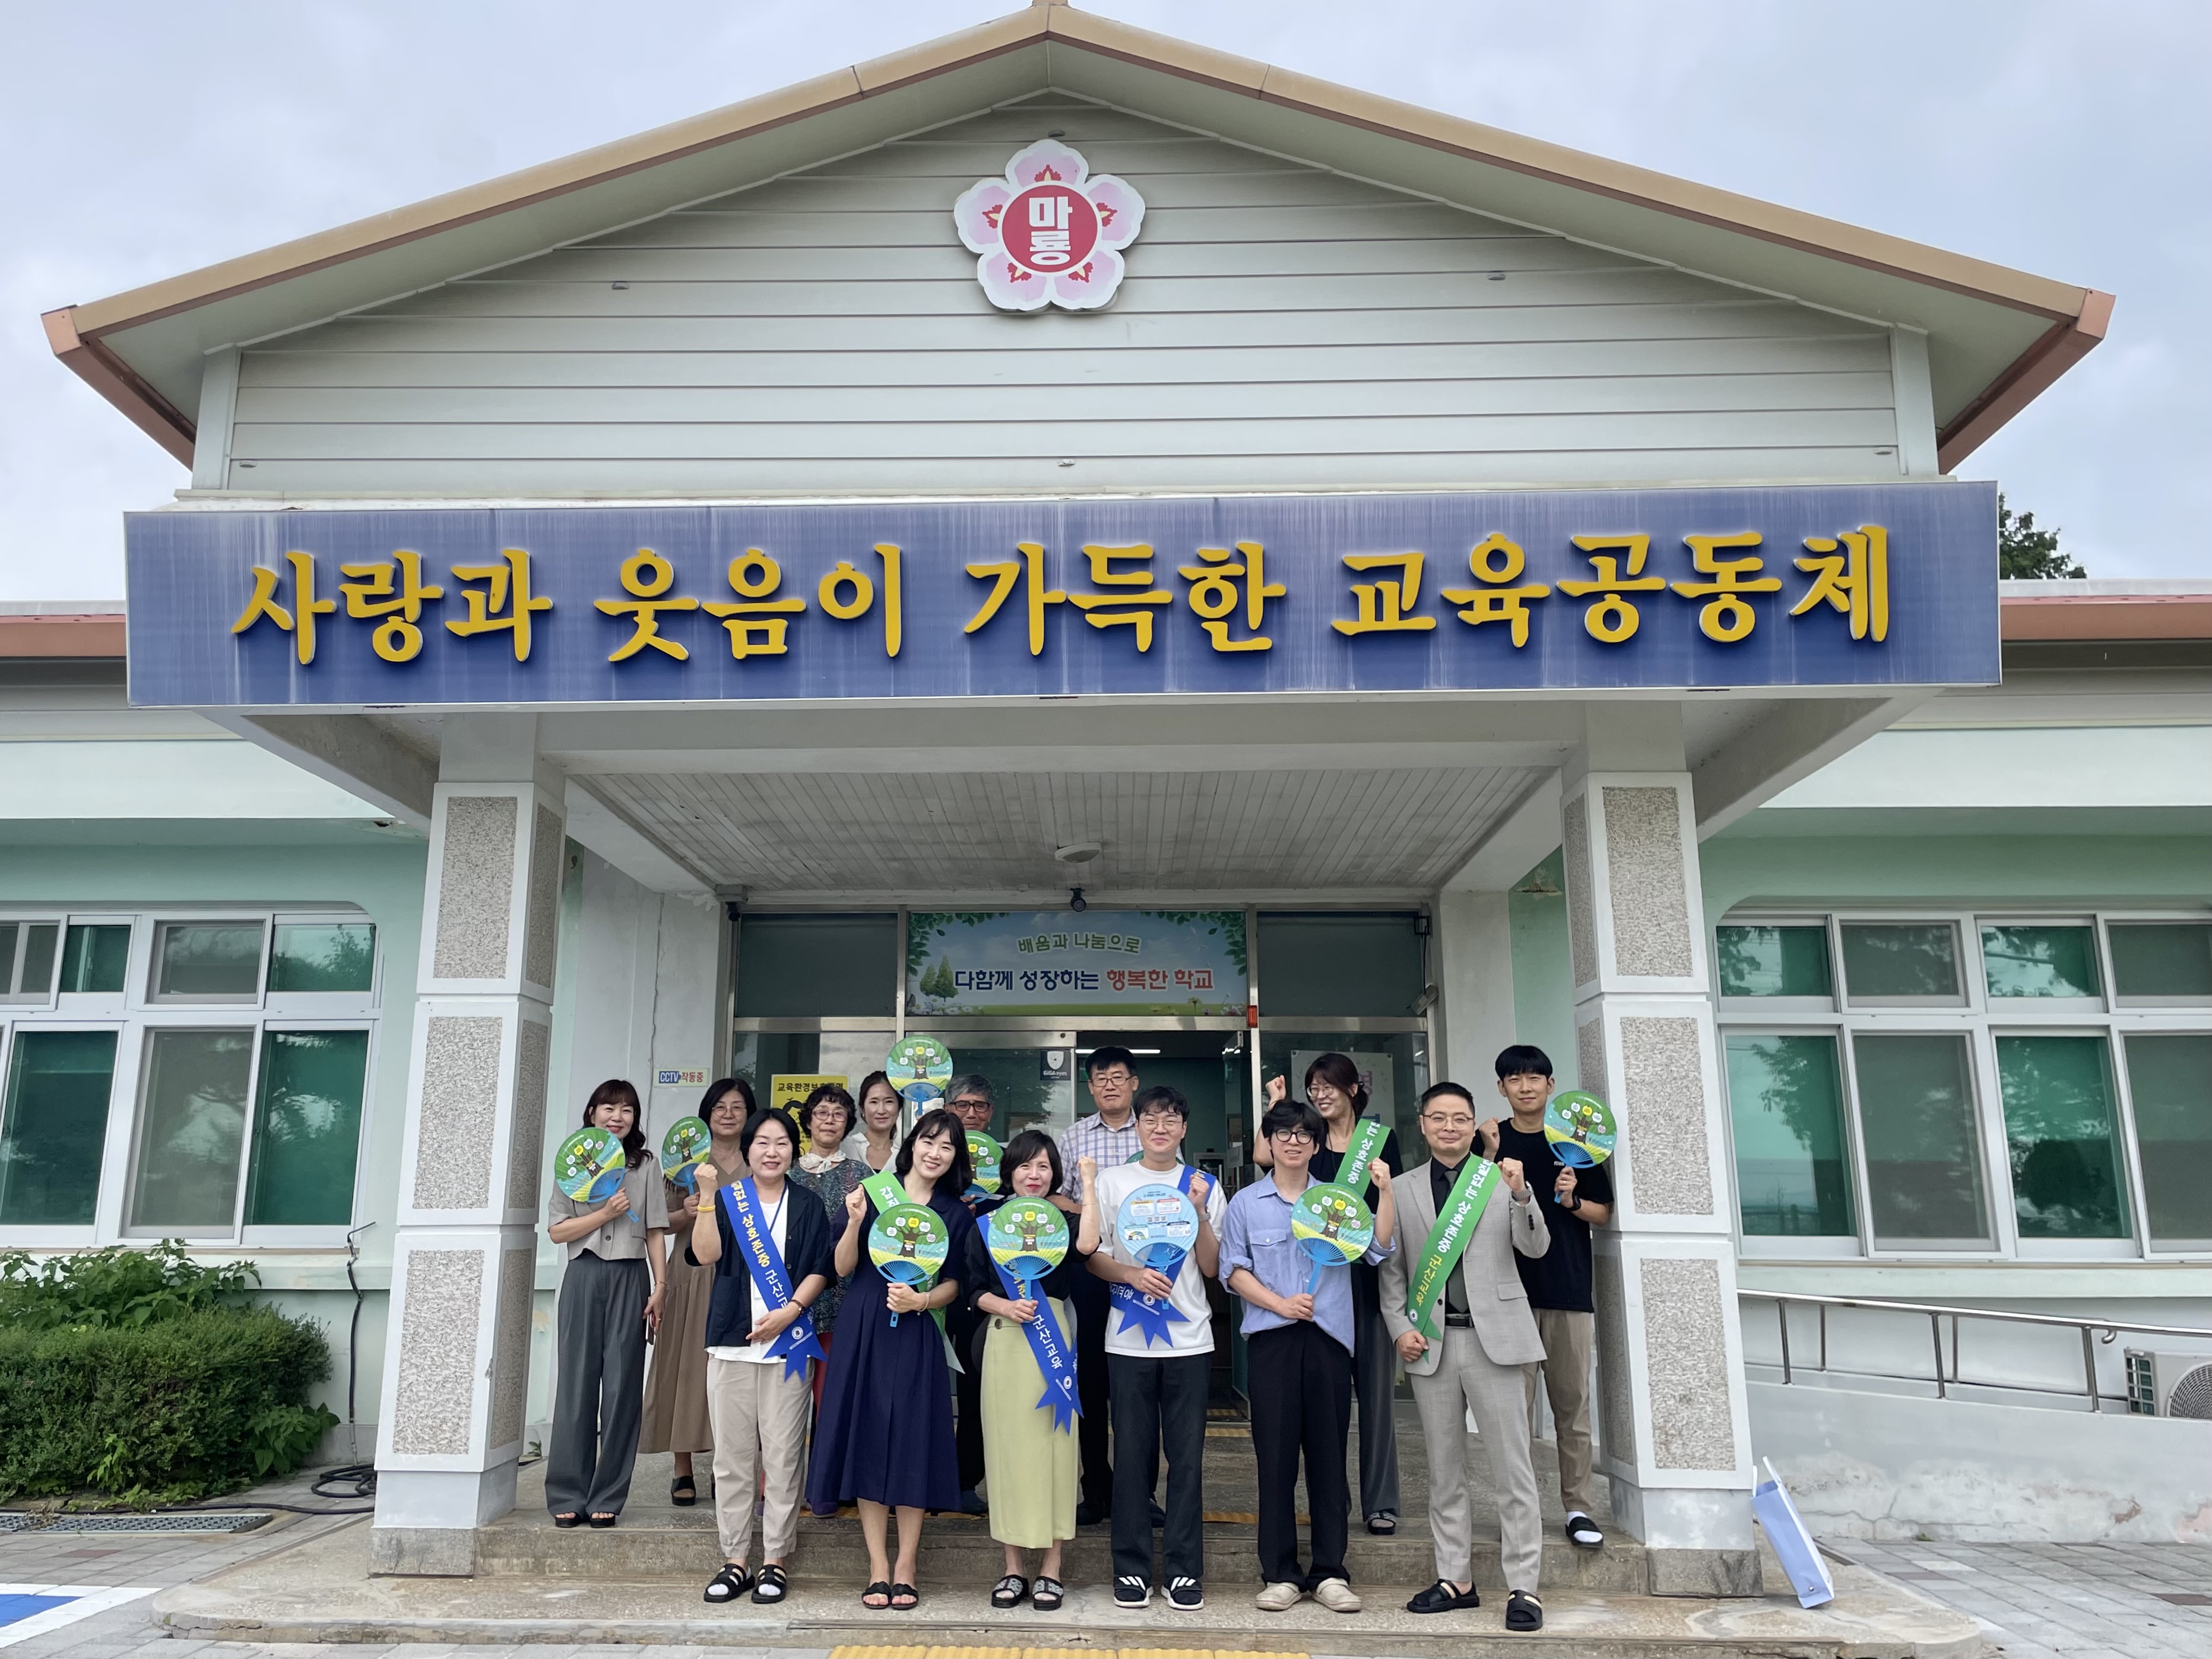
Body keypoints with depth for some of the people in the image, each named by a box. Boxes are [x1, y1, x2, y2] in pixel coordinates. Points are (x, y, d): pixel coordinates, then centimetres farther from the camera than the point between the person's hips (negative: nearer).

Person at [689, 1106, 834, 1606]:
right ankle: (734, 1561, 13)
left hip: (787, 1345, -1)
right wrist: (707, 1196, -14)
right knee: (732, 1457, 4)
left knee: (782, 1457, -1)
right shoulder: (727, 1200, 9)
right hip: (731, 1342, 1)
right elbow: (706, 1255, -6)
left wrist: (789, 1312, -11)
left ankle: (775, 1561, 7)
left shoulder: (807, 1206, 8)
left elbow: (821, 1269, 2)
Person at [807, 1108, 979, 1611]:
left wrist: (920, 1300, -13)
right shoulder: (873, 1192, 3)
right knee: (868, 1442, 2)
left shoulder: (956, 1213, 7)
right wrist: (856, 1222, -17)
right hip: (864, 1333, 0)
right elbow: (844, 1267, -1)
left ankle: (904, 1570, 11)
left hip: (917, 1338, 0)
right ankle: (877, 1569, 12)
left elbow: (953, 1286, 6)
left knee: (913, 1446, 0)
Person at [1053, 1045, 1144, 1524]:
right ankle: (1096, 1489, 16)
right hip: (1089, 1266, 1)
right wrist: (1084, 1210, -10)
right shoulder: (1074, 1137, 9)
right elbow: (1051, 1194, 8)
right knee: (1091, 1375, 5)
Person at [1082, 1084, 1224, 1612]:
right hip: (1128, 1340, -1)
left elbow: (1211, 1267, 4)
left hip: (1190, 1340, 1)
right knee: (1131, 1455, 4)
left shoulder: (1204, 1186, 7)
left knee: (1187, 1458, 3)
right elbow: (1089, 1255, 2)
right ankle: (1131, 1568, 16)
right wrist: (1132, 1274, -15)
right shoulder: (1110, 1181, 5)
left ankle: (1184, 1570, 14)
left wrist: (1199, 1213, -9)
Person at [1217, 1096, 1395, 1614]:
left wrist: (1386, 1190, -9)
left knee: (1328, 1453, 4)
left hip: (1328, 1337, 1)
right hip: (1271, 1339, -1)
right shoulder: (1246, 1204, 8)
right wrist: (1280, 1303, -10)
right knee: (1276, 1454, 2)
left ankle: (1330, 1571, 13)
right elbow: (1234, 1270, 3)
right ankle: (1280, 1572, 11)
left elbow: (1379, 1250, -1)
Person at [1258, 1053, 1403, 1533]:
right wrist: (1278, 1102, -6)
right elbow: (1263, 1156, -13)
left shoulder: (1381, 1139, 5)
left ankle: (1381, 1502, 11)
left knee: (1377, 1388, 3)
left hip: (1372, 1276, -1)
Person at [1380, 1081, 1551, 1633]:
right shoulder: (1402, 1189, 8)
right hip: (1431, 1341, 2)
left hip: (1492, 1335, -2)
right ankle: (1455, 1580, 19)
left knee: (1513, 1467, -1)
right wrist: (1400, 1328, -2)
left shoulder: (1501, 1178, 4)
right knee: (1444, 1469, 10)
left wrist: (1521, 1195, -20)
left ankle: (1523, 1587, 6)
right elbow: (1391, 1270, 10)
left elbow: (1535, 1249, -4)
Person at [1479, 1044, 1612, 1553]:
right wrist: (1490, 1155, -14)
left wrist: (1572, 1200, -10)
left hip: (1568, 1291, 1)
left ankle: (1579, 1509, 11)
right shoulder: (1491, 1140, 5)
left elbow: (1604, 1214, 10)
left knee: (1573, 1404, 3)